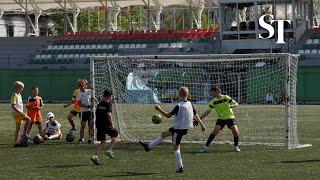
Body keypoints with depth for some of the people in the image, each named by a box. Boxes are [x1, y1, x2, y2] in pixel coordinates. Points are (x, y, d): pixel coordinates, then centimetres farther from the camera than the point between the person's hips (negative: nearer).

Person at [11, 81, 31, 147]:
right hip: (16, 113, -10)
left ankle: (16, 142, 11)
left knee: (18, 128, 9)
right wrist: (20, 112, -26)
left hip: (19, 113, 10)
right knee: (28, 119, -20)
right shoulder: (14, 95, -14)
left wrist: (22, 113, 22)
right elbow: (13, 106, -22)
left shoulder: (19, 95, 16)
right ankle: (24, 134, -14)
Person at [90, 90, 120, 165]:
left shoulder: (99, 104, 15)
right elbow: (109, 114, -18)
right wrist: (112, 124, -14)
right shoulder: (108, 104, -8)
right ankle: (109, 151, 0)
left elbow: (96, 114, 18)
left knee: (102, 142, 12)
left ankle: (96, 156, -5)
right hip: (106, 125, -7)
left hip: (99, 125, 7)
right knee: (117, 135, 11)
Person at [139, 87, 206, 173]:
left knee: (176, 148, 2)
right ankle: (148, 146, 32)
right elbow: (196, 115, 6)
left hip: (178, 129, -8)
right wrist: (202, 125, 16)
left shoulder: (179, 106, -21)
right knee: (164, 134, 21)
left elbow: (168, 115, -14)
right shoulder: (190, 104, -2)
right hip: (185, 128, 8)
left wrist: (159, 109, -3)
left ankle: (180, 167, 3)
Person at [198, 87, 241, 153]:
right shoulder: (213, 101, 1)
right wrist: (200, 118, -3)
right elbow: (208, 111, 5)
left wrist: (233, 105, -31)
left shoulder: (226, 97, -8)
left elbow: (236, 103, -8)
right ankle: (206, 147, -12)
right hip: (221, 118, 2)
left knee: (235, 131, -16)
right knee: (215, 131, -17)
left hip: (230, 117, -2)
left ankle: (236, 147, 7)